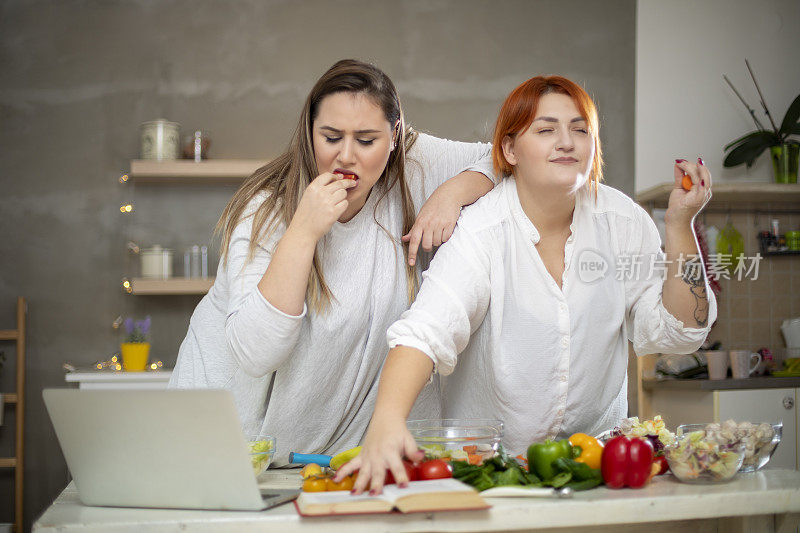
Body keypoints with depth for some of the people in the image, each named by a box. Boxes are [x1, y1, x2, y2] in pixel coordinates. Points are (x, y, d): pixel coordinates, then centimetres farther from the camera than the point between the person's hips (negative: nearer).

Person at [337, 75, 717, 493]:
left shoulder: (623, 220, -2)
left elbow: (676, 333, 1)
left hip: (596, 452, 2)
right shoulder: (480, 231, -15)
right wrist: (387, 419, -47)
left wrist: (680, 226, -10)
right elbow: (424, 331, -29)